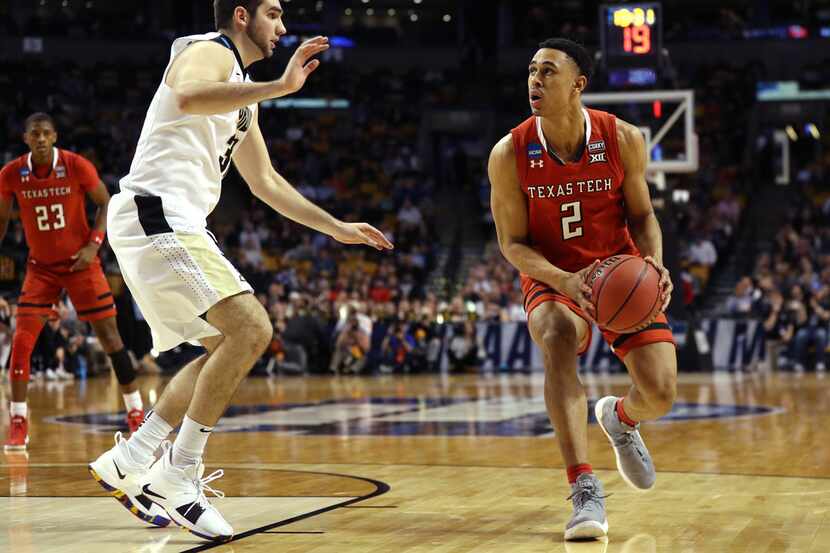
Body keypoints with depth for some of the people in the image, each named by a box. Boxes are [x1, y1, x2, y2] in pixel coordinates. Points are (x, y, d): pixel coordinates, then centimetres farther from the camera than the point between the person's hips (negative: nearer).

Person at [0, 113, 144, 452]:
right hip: (41, 266, 2)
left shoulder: (77, 166, -16)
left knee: (108, 334, 0)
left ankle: (135, 411, 12)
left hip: (80, 261, -2)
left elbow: (106, 203, -5)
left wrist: (93, 245, -16)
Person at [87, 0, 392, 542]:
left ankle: (129, 461, 12)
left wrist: (337, 228, 29)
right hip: (157, 215, -11)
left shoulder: (242, 92, 25)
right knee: (251, 329, -19)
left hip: (176, 225, 11)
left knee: (228, 347, 13)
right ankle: (178, 476, -16)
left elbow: (265, 181, 31)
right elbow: (189, 97, -31)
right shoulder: (210, 52, -5)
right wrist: (279, 86, -33)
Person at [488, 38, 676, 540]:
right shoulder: (509, 154, -15)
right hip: (553, 278, -1)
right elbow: (513, 243, -10)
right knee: (558, 338, -37)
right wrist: (564, 281, -27)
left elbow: (642, 215, 0)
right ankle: (585, 490, -38)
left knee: (660, 394, -12)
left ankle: (620, 417, 31)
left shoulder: (623, 140, -13)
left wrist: (655, 263, -22)